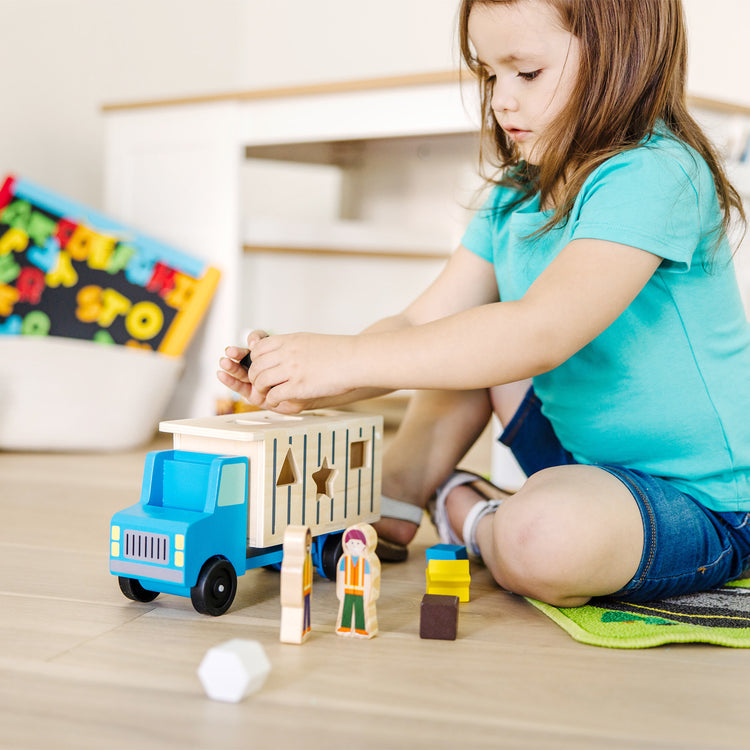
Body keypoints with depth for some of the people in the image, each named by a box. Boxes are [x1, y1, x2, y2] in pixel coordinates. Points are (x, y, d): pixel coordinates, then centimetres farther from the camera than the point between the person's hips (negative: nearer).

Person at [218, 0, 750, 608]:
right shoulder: (514, 198, 6)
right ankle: (395, 498, 5)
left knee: (542, 538, -35)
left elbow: (540, 333, -35)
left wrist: (346, 360, -35)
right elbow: (422, 325, 2)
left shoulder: (657, 176, -23)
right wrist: (300, 383, -14)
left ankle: (469, 513, -3)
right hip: (587, 455, 8)